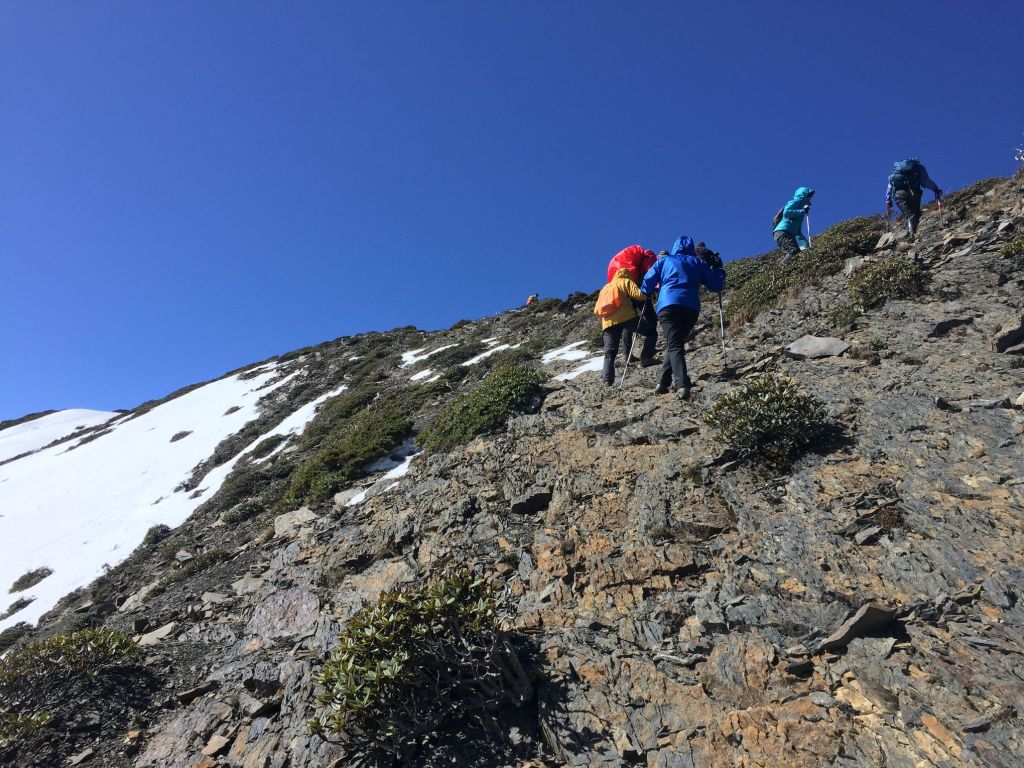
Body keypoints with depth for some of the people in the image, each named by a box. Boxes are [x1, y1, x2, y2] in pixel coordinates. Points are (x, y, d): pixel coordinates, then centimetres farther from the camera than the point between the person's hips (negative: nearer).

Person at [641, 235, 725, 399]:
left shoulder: (664, 261, 21)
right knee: (677, 344, 18)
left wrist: (645, 292, 34)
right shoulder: (698, 263, 24)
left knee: (674, 346, -13)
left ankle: (682, 385, -32)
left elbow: (647, 283, 12)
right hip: (691, 308, 2)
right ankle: (663, 381, 7)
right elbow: (716, 285, 22)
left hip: (668, 306, -2)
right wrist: (717, 267, 39)